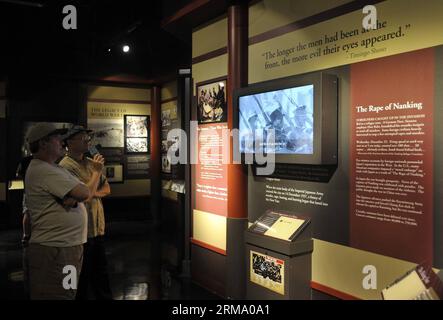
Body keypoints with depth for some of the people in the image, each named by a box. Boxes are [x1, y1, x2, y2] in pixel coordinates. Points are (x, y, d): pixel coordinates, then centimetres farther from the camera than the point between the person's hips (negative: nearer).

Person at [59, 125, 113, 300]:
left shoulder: (91, 162, 11)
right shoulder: (66, 166, -15)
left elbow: (106, 188, 12)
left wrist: (94, 193, -9)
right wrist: (97, 171, -15)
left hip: (98, 227, 8)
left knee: (101, 271, 18)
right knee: (82, 275, 7)